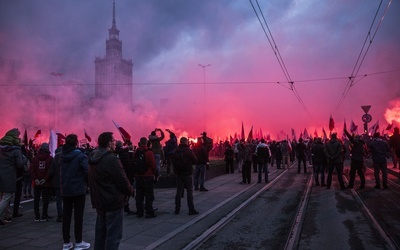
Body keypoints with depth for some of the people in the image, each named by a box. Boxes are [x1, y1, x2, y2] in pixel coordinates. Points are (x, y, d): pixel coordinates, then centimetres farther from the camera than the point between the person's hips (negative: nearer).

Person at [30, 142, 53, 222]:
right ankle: (44, 216, 5)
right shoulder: (50, 158, -8)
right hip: (46, 183, -3)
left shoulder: (35, 158, 3)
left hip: (37, 183, 3)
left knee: (36, 200, 11)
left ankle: (37, 217, 13)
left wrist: (35, 179, -7)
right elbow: (50, 170, -16)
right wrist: (45, 179, -13)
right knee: (45, 200, 5)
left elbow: (31, 170, -5)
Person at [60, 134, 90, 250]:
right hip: (78, 190, -5)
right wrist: (87, 182, -2)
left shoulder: (62, 156, 4)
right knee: (78, 216, 3)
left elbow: (60, 172, 11)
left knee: (66, 216, 11)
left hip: (65, 190, 5)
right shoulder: (80, 156, -15)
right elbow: (87, 171, -19)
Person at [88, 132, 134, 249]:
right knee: (114, 235, -1)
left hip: (99, 202, 9)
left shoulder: (94, 159, 8)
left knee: (100, 233, 17)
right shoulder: (111, 159, -20)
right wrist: (130, 190, -1)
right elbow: (123, 181, -19)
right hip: (113, 202, -9)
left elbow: (92, 182, 13)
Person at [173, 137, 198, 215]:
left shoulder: (176, 151, 1)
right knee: (189, 192, 1)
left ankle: (177, 209, 14)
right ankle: (191, 209, 2)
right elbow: (195, 160, -6)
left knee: (179, 191, 10)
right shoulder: (189, 151, -12)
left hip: (179, 174, 4)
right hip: (187, 174, -4)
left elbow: (173, 162, 6)